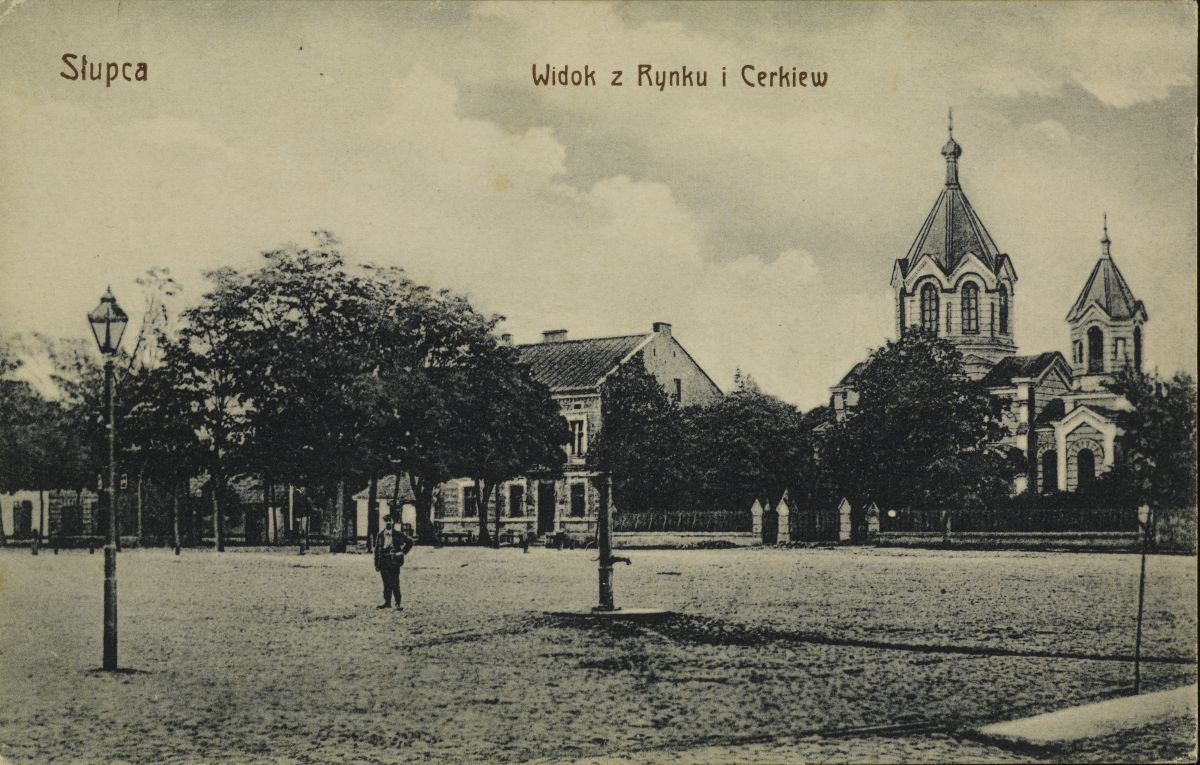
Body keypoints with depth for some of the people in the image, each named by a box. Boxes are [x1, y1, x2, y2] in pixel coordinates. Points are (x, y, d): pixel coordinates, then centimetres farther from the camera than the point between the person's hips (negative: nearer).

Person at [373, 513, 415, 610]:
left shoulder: (397, 532, -1)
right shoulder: (381, 534, 8)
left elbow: (410, 541, 7)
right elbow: (377, 549, 10)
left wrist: (403, 551, 1)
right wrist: (376, 563, 7)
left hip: (394, 561, -4)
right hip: (383, 561, 4)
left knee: (395, 583, -7)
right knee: (386, 583, 10)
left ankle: (398, 604, -3)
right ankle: (387, 602, 17)